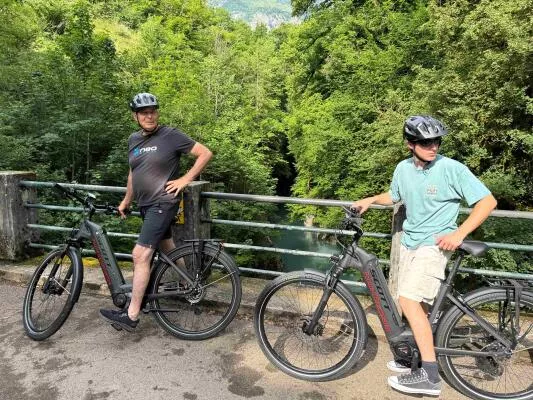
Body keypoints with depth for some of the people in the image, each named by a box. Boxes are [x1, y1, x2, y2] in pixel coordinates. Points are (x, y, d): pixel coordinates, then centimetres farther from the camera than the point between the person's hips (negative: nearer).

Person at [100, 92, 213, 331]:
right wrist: (126, 201, 25)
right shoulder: (134, 140, 12)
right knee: (169, 251, 16)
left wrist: (185, 179, -11)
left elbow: (206, 153, -7)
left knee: (140, 255, -12)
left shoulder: (171, 136, -8)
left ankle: (131, 316, -5)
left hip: (162, 203, -7)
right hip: (145, 205, 7)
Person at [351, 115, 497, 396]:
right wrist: (370, 200, 5)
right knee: (416, 304, 13)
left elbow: (488, 201, -12)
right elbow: (394, 196, 21)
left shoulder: (452, 169, -15)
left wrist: (459, 234, -19)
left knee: (409, 301, -17)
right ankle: (418, 357, 30)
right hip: (409, 242, 6)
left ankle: (430, 375, -10)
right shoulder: (403, 168, 1)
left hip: (435, 245, -6)